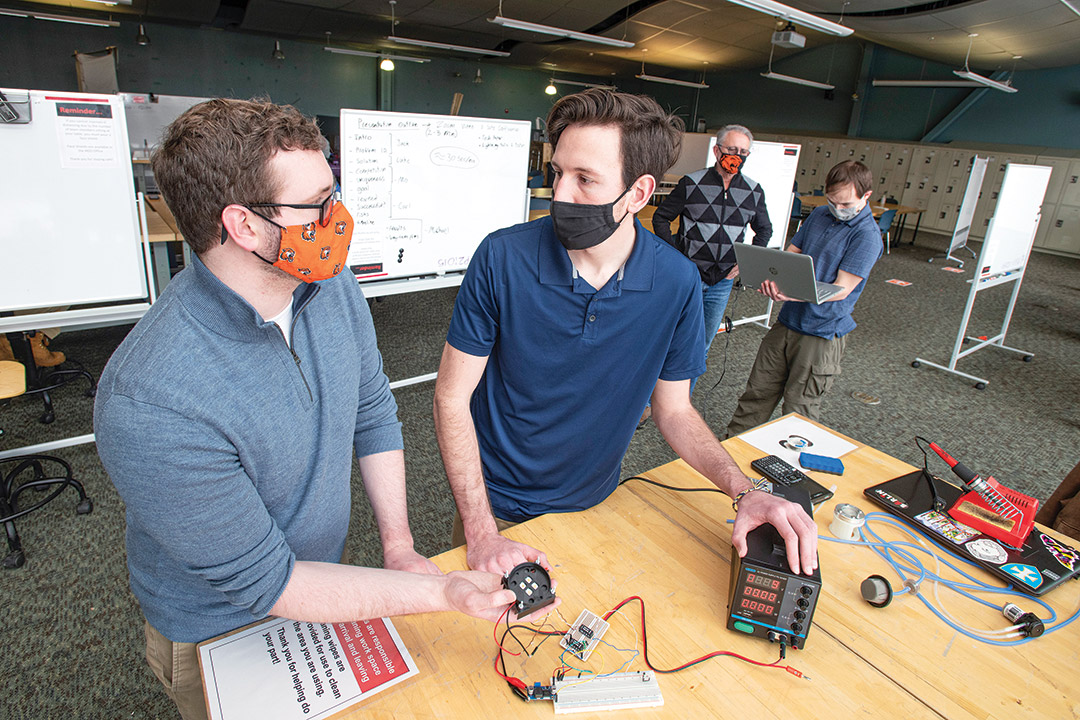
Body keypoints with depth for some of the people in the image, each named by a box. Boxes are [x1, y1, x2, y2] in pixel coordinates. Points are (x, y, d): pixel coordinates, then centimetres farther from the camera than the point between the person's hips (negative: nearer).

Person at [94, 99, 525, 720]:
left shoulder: (334, 289, -17)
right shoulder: (148, 404, -37)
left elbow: (375, 416, -4)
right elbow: (261, 582, -29)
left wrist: (399, 545, -9)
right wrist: (441, 591, -32)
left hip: (322, 575, 5)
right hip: (222, 634, -4)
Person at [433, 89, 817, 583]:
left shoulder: (676, 281, -16)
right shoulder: (502, 258, -23)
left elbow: (673, 408, -4)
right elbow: (452, 396, -17)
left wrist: (744, 491, -19)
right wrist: (481, 533, -23)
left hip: (594, 504, 2)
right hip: (495, 504, -1)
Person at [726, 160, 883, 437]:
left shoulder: (867, 235, -13)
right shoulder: (819, 215, 7)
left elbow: (841, 289, -18)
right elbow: (790, 254, 11)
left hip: (823, 333, -6)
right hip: (787, 321, 6)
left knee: (799, 407, 4)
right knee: (758, 388, 12)